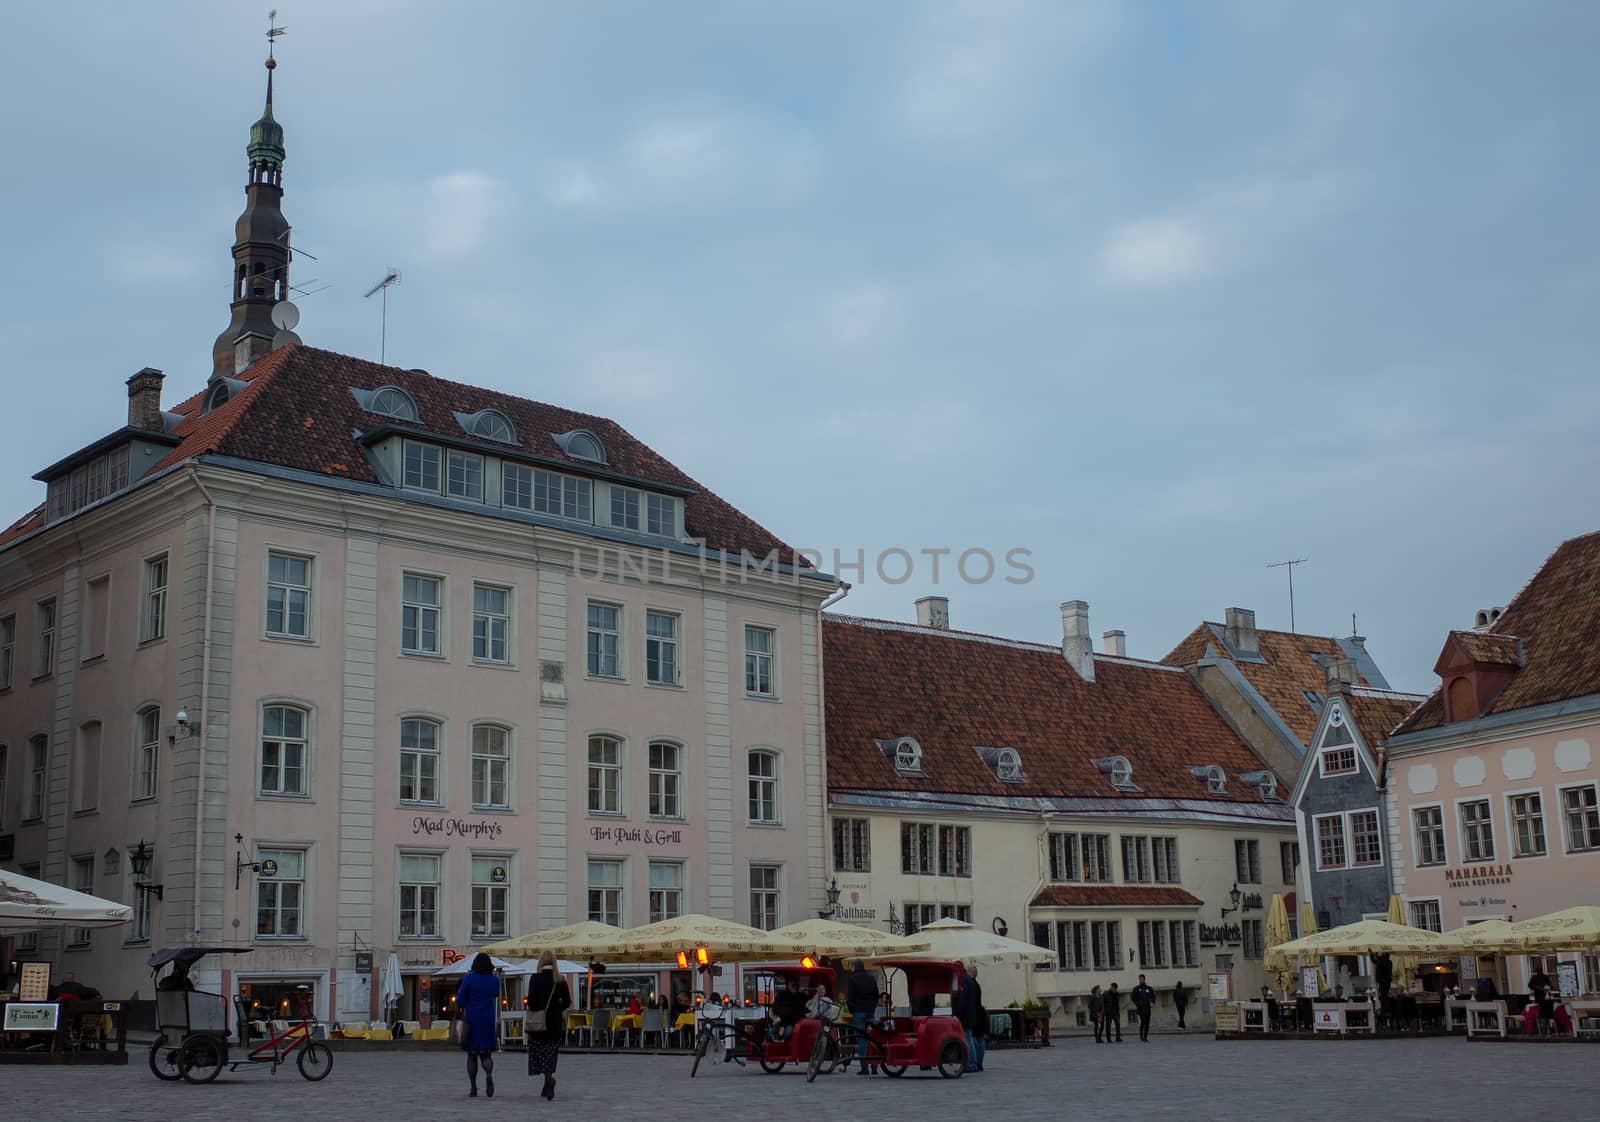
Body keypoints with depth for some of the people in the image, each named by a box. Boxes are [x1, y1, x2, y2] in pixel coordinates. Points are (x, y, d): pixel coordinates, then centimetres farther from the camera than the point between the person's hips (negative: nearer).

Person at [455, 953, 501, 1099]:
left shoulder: (469, 979, -7)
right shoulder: (495, 980, 2)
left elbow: (460, 1002, -6)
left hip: (471, 1021, -1)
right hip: (488, 1021, 2)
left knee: (472, 1055, 9)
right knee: (486, 1054, 7)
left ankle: (473, 1089, 7)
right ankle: (489, 1073, -26)